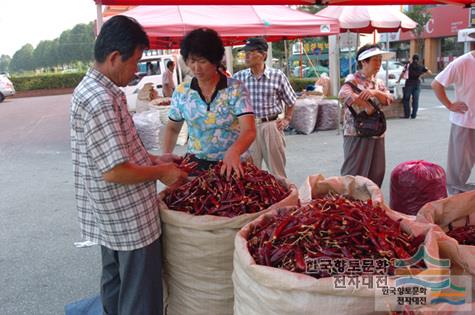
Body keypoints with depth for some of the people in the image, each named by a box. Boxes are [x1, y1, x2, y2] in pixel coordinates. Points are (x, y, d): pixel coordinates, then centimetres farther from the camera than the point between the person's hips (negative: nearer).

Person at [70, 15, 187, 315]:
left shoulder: (91, 88, 7)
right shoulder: (102, 101, -26)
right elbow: (115, 172, -28)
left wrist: (154, 159, 12)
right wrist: (161, 173, -14)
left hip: (111, 217, 10)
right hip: (130, 219, -10)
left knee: (115, 284, 25)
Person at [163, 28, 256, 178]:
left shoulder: (236, 89, -9)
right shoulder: (181, 92, 0)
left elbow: (249, 130, -19)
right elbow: (172, 128, 13)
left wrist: (234, 151, -39)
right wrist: (166, 156, -5)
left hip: (232, 166, -2)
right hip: (196, 165, 2)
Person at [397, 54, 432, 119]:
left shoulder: (408, 65, 1)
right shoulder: (421, 67, 6)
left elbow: (402, 73, -3)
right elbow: (429, 72, 5)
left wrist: (398, 80, 10)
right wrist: (422, 73, 17)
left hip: (409, 83, -2)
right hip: (417, 84, 2)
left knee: (406, 99, 6)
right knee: (415, 100, 6)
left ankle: (407, 114, 1)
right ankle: (414, 115, 5)